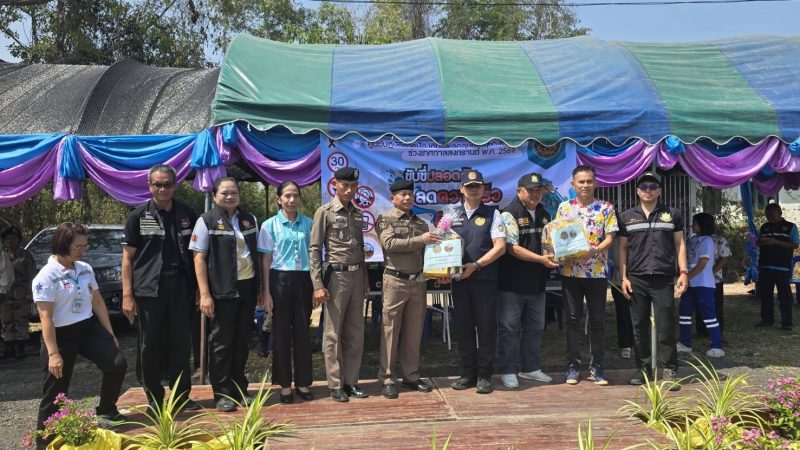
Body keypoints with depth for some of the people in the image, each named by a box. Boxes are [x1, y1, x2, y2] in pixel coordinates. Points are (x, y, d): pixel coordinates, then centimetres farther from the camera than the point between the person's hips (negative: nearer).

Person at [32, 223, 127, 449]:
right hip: (61, 335, -5)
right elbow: (46, 317, -17)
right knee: (55, 390, 3)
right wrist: (53, 353, -20)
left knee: (117, 364, -8)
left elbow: (98, 302, 12)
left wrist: (110, 333, 11)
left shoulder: (85, 269, 4)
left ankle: (107, 408, 16)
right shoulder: (46, 276, -15)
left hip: (90, 328, 5)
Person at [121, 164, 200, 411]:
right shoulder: (139, 215, 2)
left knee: (181, 344, 6)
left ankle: (182, 396, 18)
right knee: (151, 345, 5)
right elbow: (127, 257, 1)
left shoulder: (187, 214, 9)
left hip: (181, 286, 2)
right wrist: (127, 295, -6)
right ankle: (154, 398, 17)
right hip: (149, 288, -2)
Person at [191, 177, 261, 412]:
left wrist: (260, 286, 11)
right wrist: (204, 294, -14)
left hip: (247, 288, 5)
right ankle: (222, 394, 13)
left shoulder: (249, 219, 12)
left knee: (242, 341, 12)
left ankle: (239, 389, 24)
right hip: (222, 291, -5)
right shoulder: (207, 221, -4)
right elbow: (199, 258, -8)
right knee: (222, 342, 3)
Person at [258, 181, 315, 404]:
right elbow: (266, 260, 0)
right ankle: (284, 384, 16)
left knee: (302, 332, 7)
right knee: (281, 332, 5)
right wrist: (266, 291, -4)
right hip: (280, 279, -2)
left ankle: (303, 382, 19)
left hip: (303, 280, 2)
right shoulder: (270, 225, -1)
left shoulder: (308, 223, 6)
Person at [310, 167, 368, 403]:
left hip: (356, 276, 6)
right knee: (334, 334, 1)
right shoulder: (325, 212, -4)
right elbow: (314, 250, -7)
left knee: (355, 332, 8)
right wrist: (318, 284, -13)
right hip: (336, 276, -6)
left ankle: (351, 381, 18)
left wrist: (365, 279, 15)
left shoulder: (357, 214, 14)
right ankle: (336, 385, 10)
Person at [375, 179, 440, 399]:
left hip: (418, 281, 5)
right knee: (390, 331, 0)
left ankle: (411, 376, 20)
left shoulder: (421, 222, 14)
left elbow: (427, 252, 17)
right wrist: (419, 239, -19)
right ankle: (388, 379, 8)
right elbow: (389, 243, -16)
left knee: (414, 332, 9)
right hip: (395, 281, -5)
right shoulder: (385, 219, 0)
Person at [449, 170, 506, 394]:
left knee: (486, 326, 1)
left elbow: (500, 246, -5)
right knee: (463, 326, 7)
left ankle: (484, 375, 12)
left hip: (485, 278, -3)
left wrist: (476, 265, -13)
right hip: (459, 279, 3)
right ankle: (467, 373, 18)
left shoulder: (492, 214, 3)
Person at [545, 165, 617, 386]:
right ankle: (573, 364, 13)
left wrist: (594, 250, -20)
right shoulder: (564, 207, 7)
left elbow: (610, 237, -2)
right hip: (570, 271, 1)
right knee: (572, 318, 5)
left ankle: (597, 365, 15)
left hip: (597, 271, 0)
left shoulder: (606, 208, 3)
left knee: (597, 319, 5)